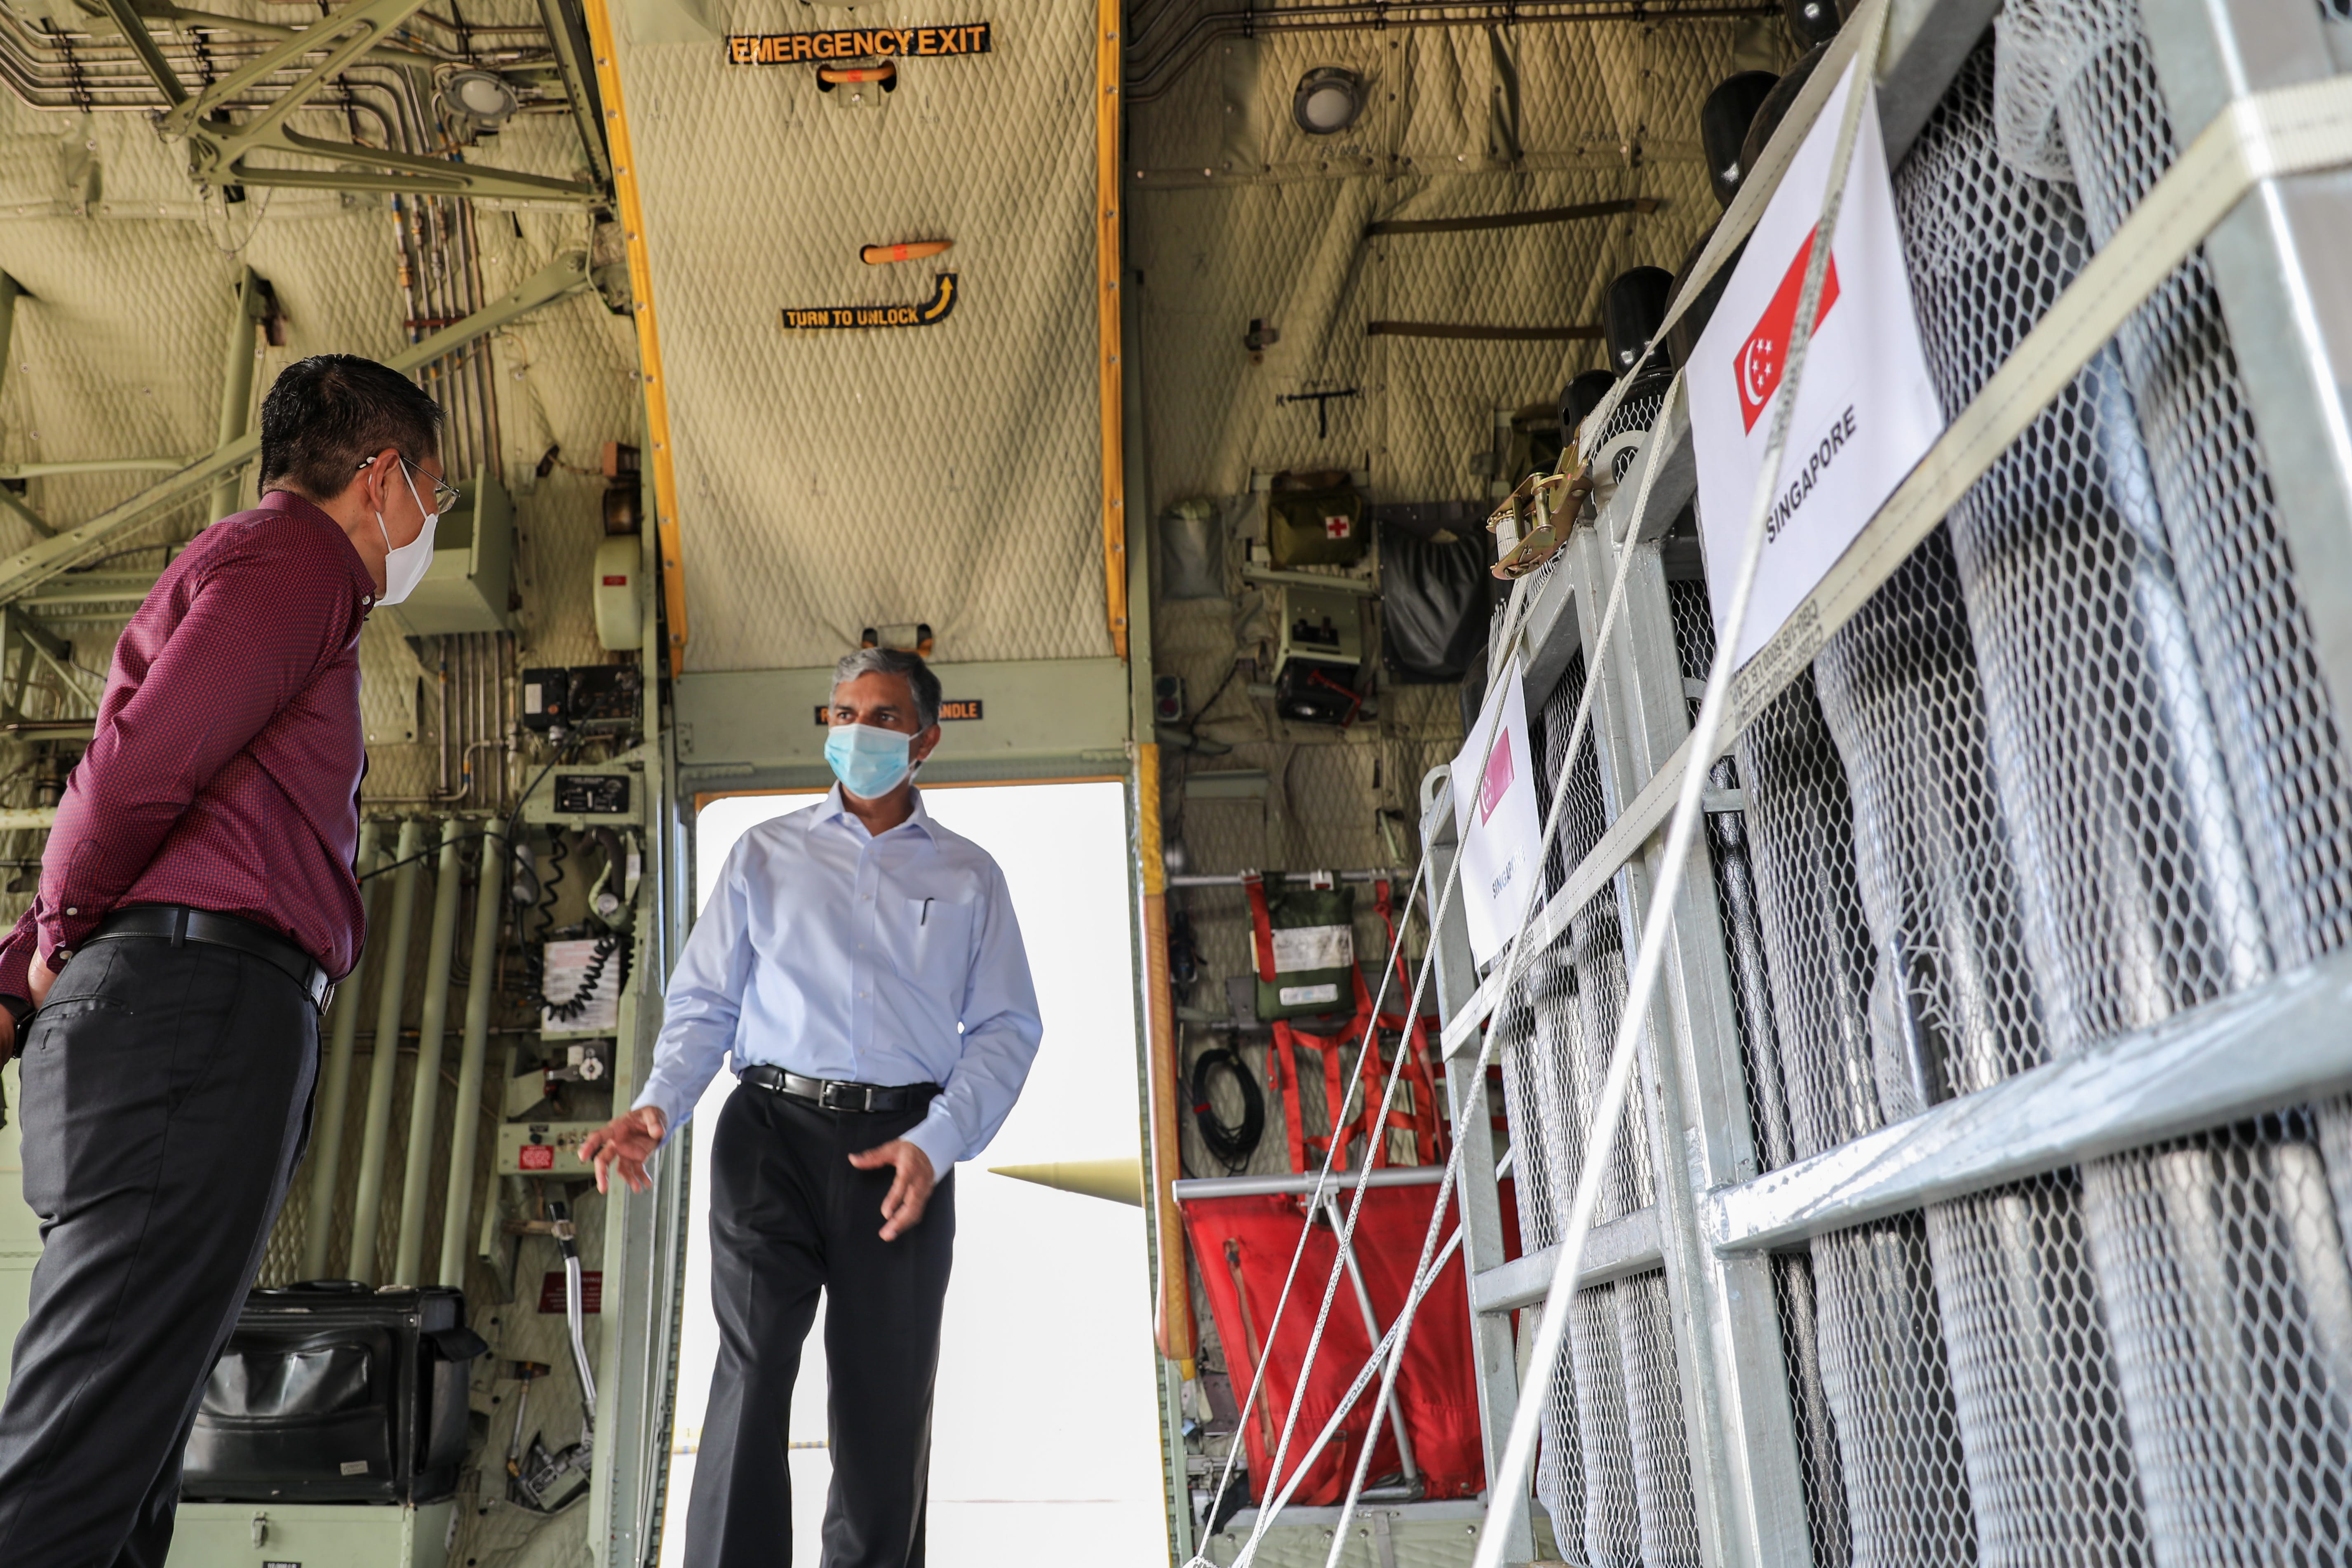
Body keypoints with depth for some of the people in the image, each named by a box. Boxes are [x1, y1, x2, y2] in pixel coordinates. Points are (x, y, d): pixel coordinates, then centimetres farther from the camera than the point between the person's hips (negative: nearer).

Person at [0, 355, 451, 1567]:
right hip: (204, 998, -10)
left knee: (129, 1458, 8)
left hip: (172, 1013, 10)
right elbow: (141, 760, -16)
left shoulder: (232, 572, 31)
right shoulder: (300, 557, -2)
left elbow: (106, 814, 25)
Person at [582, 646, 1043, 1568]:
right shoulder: (765, 856, 15)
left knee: (886, 1393, 3)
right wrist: (658, 1105, -7)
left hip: (902, 1148, 0)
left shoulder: (968, 877, 13)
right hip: (772, 1130, 0)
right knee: (752, 1365, -12)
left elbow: (1006, 1029, 6)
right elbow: (704, 1001, 11)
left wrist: (936, 1144, -9)